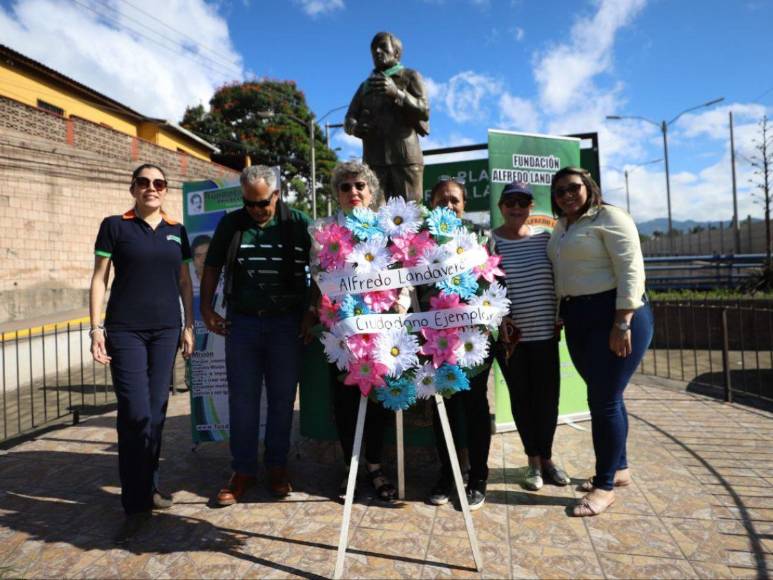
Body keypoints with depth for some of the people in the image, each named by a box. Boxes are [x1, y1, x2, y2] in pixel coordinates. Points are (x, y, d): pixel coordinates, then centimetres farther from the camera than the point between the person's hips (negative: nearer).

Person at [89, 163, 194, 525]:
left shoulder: (176, 231, 11)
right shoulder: (115, 226, 1)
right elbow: (99, 279, 0)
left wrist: (189, 326, 7)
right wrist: (96, 327, -7)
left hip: (166, 330, 3)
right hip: (125, 331, -3)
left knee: (157, 410, 7)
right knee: (136, 412, -6)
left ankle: (150, 486, 23)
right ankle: (136, 498, 9)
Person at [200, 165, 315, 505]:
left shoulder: (299, 224, -1)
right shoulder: (230, 224, 6)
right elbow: (212, 267, 11)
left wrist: (311, 313, -5)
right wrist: (207, 308, 2)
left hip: (286, 324, -1)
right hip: (241, 322, 2)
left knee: (282, 398, 7)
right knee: (242, 399, 6)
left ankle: (277, 466, 23)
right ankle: (243, 471, 18)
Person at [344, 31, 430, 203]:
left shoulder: (410, 76, 13)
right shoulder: (366, 85, 25)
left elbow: (424, 112, -1)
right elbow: (348, 120, 19)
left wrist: (397, 93, -17)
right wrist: (356, 128, -7)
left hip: (406, 158, -3)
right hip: (373, 160, 3)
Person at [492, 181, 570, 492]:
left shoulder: (544, 237, 5)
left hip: (545, 331, 2)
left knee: (548, 395, 7)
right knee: (521, 396, 8)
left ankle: (546, 457, 27)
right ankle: (533, 461, 24)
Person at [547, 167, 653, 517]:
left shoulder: (609, 217, -8)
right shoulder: (562, 227, 15)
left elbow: (631, 271, -16)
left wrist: (622, 324, -22)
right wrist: (562, 314, 12)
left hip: (614, 314, -8)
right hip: (578, 319, 8)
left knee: (604, 399, -6)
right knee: (603, 396, 14)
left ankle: (604, 486, 6)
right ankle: (619, 469, 29)